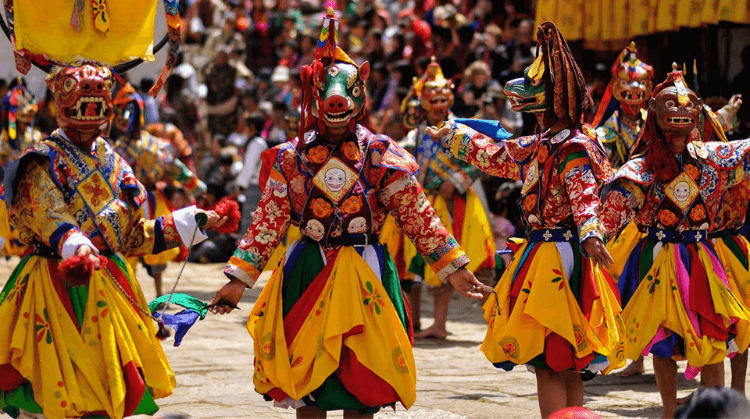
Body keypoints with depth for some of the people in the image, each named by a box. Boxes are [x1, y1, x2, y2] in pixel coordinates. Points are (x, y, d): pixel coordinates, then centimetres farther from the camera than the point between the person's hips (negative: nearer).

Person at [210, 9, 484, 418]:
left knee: (361, 383, 3)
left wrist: (452, 268, -2)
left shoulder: (381, 156, 0)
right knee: (305, 377, 4)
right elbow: (268, 221, 4)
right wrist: (239, 278, 0)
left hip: (364, 273, -1)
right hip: (306, 275, 1)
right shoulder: (291, 159, 3)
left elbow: (418, 216, 1)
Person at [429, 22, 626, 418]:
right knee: (565, 367, 11)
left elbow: (585, 195, -33)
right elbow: (498, 156, 31)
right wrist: (455, 135, 42)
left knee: (549, 364, -10)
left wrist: (590, 235, -51)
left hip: (560, 258, -9)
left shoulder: (574, 150, -15)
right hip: (542, 252, 9)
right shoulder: (540, 145, 14)